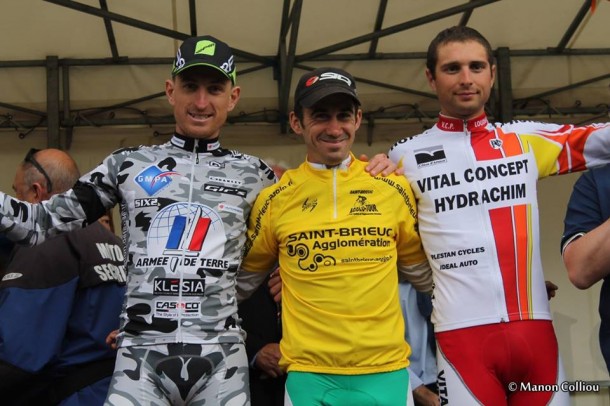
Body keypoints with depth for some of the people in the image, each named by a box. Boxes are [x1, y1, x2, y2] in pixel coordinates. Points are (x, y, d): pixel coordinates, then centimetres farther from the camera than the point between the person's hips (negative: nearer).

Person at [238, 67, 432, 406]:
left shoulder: (394, 188, 3)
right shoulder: (275, 199, 0)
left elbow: (421, 273, 14)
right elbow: (246, 278, 13)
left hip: (386, 370, 1)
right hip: (308, 374, -1)